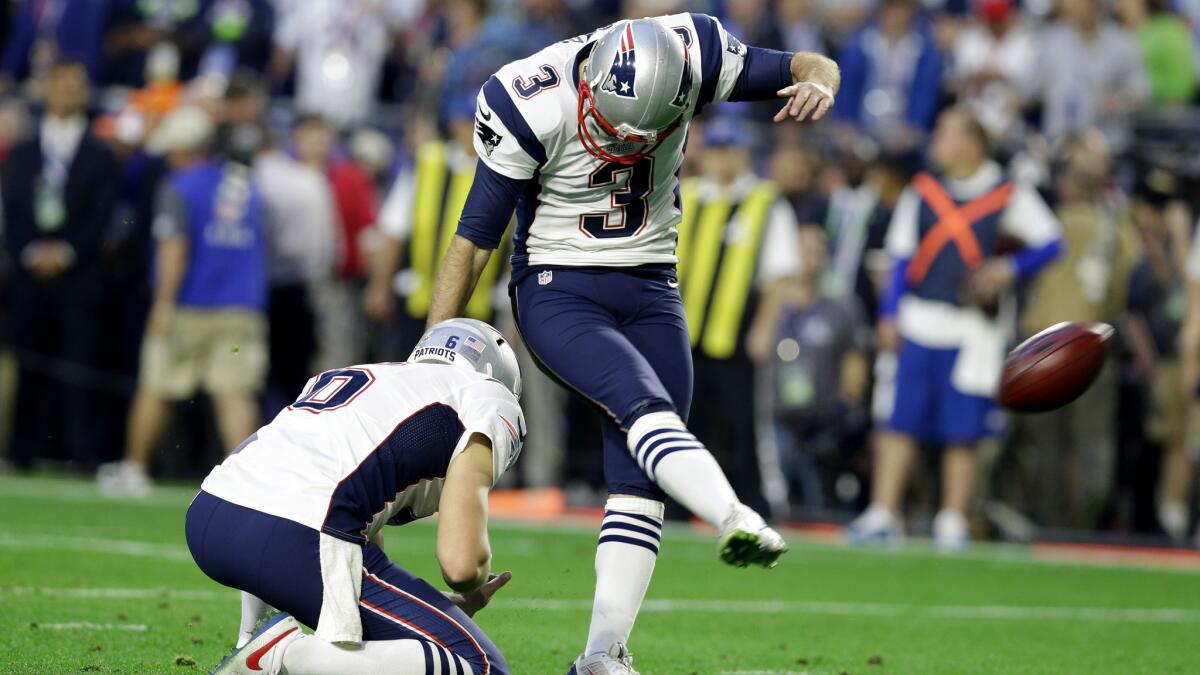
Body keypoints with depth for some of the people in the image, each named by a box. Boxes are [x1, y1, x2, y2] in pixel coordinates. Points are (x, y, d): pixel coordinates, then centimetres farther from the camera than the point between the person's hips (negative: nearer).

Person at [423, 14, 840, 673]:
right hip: (558, 291, -4)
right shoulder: (532, 106, -21)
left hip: (649, 290, 4)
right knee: (644, 408, -30)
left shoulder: (689, 54, -14)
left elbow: (810, 67, -2)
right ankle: (737, 521, -50)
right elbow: (474, 239, -12)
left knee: (638, 482, -3)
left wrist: (816, 82, -28)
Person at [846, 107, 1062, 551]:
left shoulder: (1009, 197, -1)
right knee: (900, 420, -3)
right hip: (918, 322, 2)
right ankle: (882, 514, 0)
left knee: (962, 430, 0)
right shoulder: (922, 191, 8)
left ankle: (952, 521, 11)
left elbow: (1049, 243, 2)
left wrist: (1011, 269, -15)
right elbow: (901, 257, 10)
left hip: (972, 327, -2)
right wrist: (889, 314, 3)